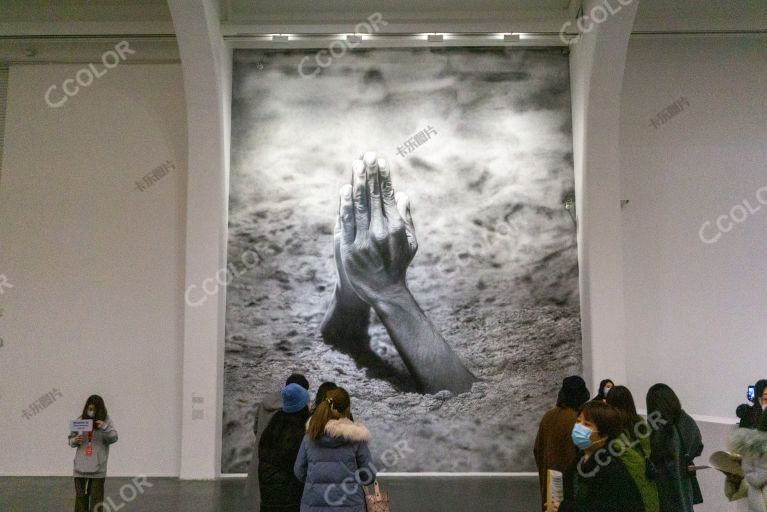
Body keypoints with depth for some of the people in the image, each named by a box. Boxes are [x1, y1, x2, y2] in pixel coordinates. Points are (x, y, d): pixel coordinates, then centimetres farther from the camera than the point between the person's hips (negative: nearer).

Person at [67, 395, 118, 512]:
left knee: (96, 497, 4)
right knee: (80, 496, 8)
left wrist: (105, 428, -25)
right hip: (81, 465, 2)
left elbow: (114, 438, -8)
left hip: (98, 467, -2)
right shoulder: (80, 420, 2)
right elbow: (71, 440, 8)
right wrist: (75, 441, -15)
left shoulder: (106, 420, -2)